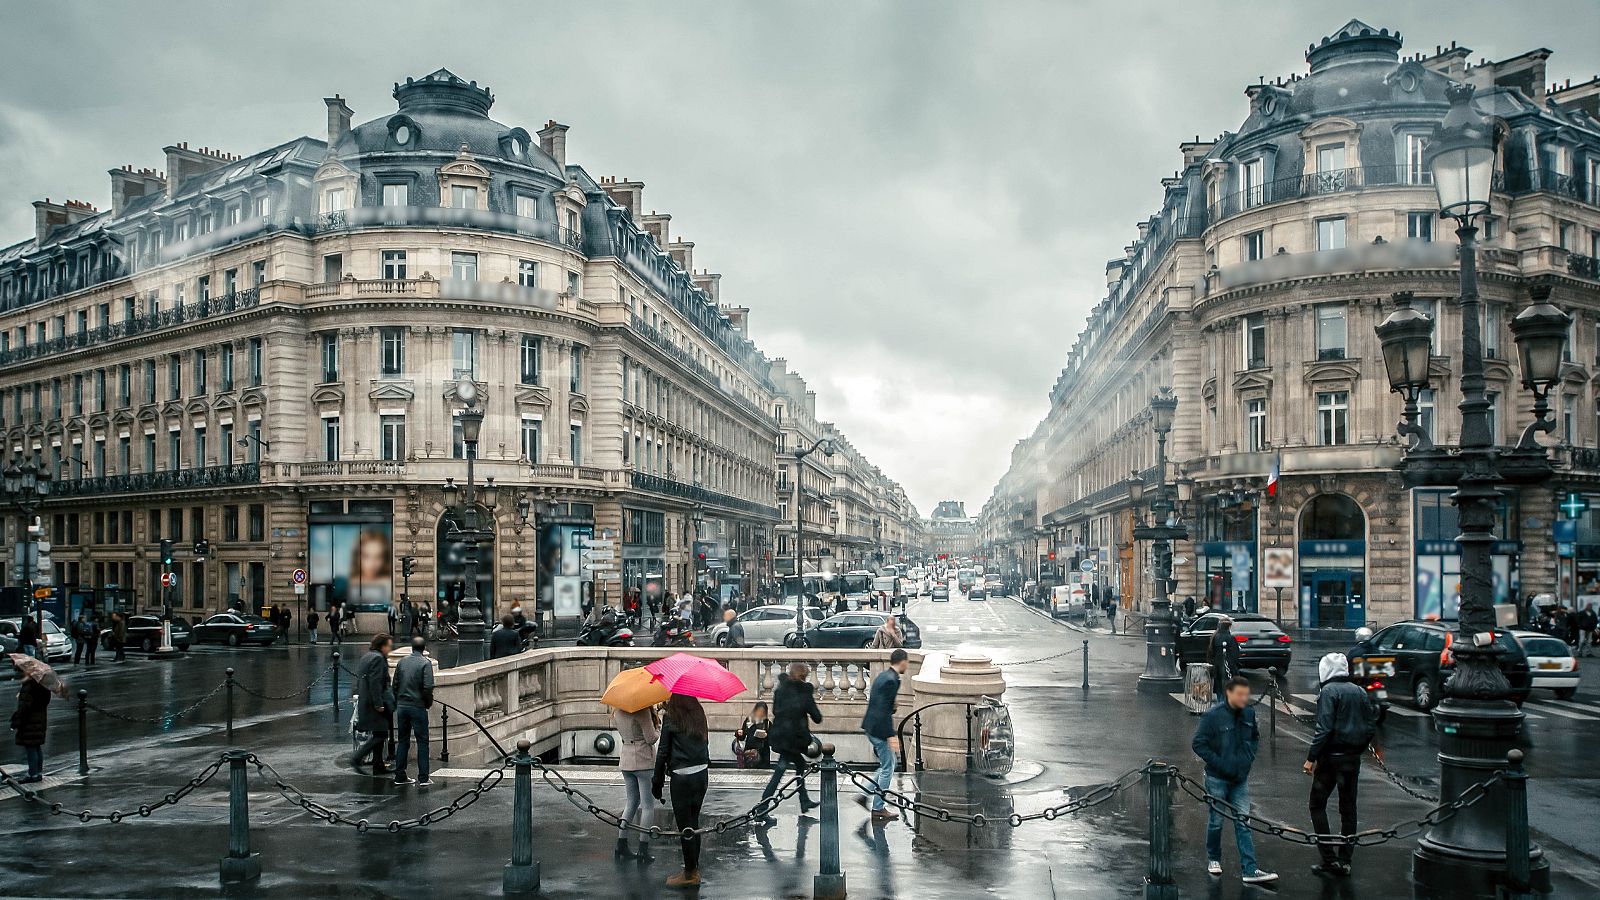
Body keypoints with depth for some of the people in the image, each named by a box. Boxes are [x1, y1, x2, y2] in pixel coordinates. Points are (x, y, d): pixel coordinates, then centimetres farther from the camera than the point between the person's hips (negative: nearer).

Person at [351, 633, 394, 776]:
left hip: (364, 703, 10)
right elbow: (375, 683, -21)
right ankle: (357, 759, -10)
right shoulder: (378, 658, -14)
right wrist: (379, 704, -20)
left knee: (379, 735, 13)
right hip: (373, 704, -10)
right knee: (380, 734, -7)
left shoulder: (366, 657, 17)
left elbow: (359, 681, 19)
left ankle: (378, 766, 15)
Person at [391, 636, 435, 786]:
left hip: (401, 706, 5)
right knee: (422, 741, 2)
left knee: (403, 741, 13)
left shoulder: (401, 662, 7)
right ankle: (423, 778, 0)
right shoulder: (425, 663, -9)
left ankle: (400, 776, 15)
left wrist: (397, 703, 16)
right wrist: (429, 703, -1)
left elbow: (395, 685, 8)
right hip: (418, 706, -5)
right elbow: (428, 687, -16)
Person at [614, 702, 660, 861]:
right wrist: (657, 727, 4)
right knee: (647, 805, 2)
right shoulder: (642, 710, -17)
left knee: (632, 802, 18)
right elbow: (651, 738, -13)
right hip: (644, 761, -7)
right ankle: (643, 850, 2)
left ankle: (621, 846, 20)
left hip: (625, 761, 7)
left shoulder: (617, 712, 6)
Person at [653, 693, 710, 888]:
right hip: (701, 774, 6)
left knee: (685, 826, 3)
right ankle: (694, 870, 24)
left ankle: (690, 874, 9)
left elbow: (663, 752, -7)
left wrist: (657, 781, 0)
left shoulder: (671, 718, -9)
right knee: (694, 823, 16)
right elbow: (704, 745, 10)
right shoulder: (699, 715, 6)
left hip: (682, 777, -6)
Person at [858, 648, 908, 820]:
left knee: (888, 764, 19)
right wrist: (891, 736, -23)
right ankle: (878, 809, 8)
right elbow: (884, 710, -23)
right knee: (887, 768, 2)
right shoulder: (891, 680, -19)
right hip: (880, 729, -10)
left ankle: (864, 794, 18)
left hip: (871, 727, 10)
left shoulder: (883, 676, 11)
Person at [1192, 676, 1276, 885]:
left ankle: (1249, 870, 0)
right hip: (1217, 779, -4)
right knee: (1216, 821, 10)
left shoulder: (1249, 713, 0)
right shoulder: (1213, 715, -17)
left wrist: (1250, 755, 4)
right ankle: (1213, 859, 30)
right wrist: (1218, 763, -17)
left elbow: (1255, 737, 19)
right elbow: (1198, 744, -14)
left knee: (1243, 823, 1)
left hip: (1241, 778, 4)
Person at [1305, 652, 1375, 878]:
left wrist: (1311, 757, -16)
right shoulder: (1359, 692, 9)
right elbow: (1371, 726, 10)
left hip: (1331, 757, -6)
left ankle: (1329, 858, -2)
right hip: (1353, 758, 6)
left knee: (1318, 805, 4)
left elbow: (1324, 728, -19)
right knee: (1348, 808, 11)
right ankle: (1345, 860, 13)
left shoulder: (1329, 691, -11)